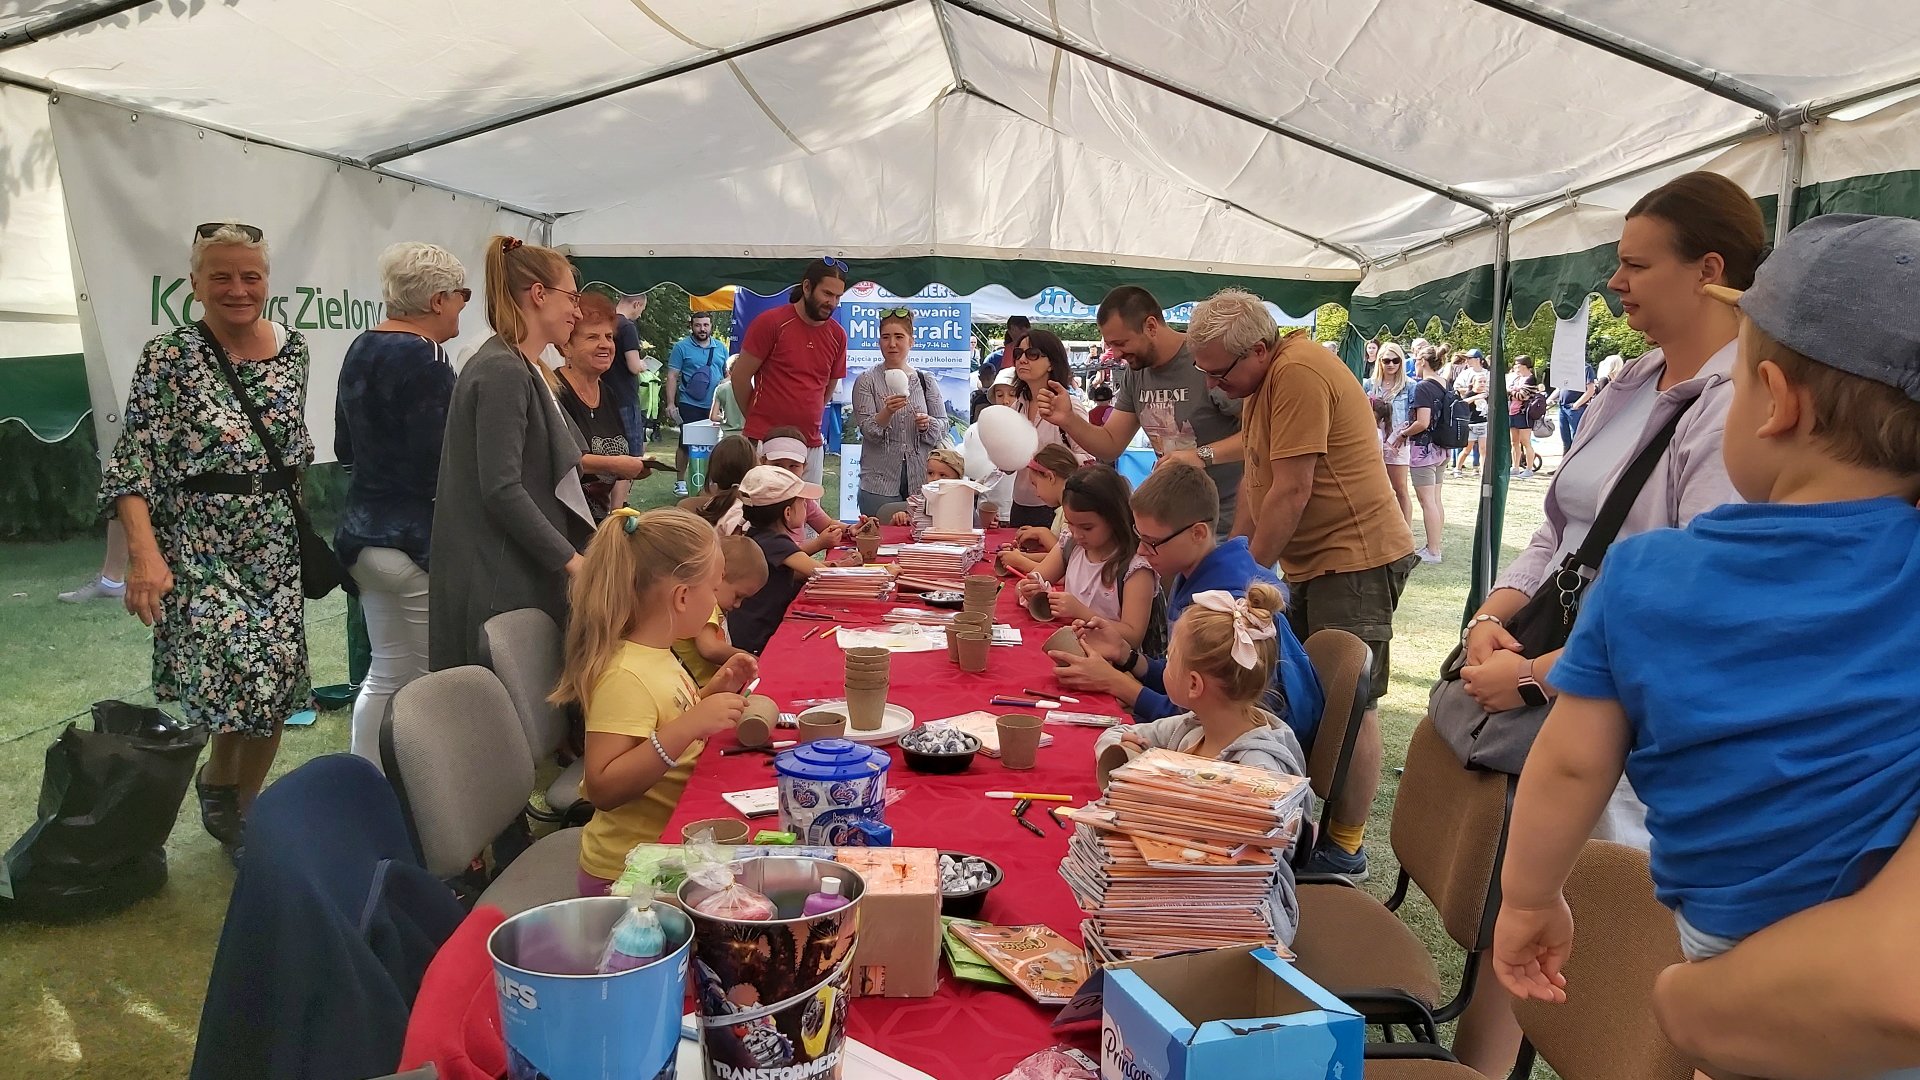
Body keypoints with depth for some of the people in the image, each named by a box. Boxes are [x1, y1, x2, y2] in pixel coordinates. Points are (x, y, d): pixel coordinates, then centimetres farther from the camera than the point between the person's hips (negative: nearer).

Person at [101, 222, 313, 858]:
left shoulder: (292, 348, 7)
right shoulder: (169, 358, -7)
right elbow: (133, 464, -10)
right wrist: (143, 554, -21)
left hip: (276, 544, 5)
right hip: (199, 548, -4)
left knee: (276, 693, 5)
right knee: (248, 681, -15)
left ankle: (242, 811, 27)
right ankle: (217, 782, 17)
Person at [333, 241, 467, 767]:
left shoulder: (360, 350, 12)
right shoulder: (424, 359, -17)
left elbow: (345, 449, 19)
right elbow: (440, 467, -21)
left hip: (365, 533, 9)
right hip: (417, 541, -9)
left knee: (387, 674, 16)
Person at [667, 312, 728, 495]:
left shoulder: (720, 348, 11)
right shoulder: (682, 347, -1)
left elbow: (728, 374, 20)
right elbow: (672, 377, -4)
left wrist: (725, 382, -2)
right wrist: (670, 404, -11)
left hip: (714, 406, 4)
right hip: (690, 405, -4)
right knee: (686, 444, 0)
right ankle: (680, 482, 10)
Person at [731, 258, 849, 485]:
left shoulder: (838, 335, 8)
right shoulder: (770, 322, -6)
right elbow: (740, 376, 0)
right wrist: (758, 420, 9)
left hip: (811, 447, 4)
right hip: (764, 442, -4)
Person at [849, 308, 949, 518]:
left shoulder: (926, 381, 9)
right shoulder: (866, 380, 2)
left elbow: (943, 427, 10)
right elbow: (867, 429, -6)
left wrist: (927, 424, -11)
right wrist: (887, 412, -24)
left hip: (921, 479, 2)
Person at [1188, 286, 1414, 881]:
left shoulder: (1298, 373, -19)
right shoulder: (1265, 380, 14)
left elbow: (1291, 492, -21)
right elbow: (1258, 480, 17)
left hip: (1357, 556, -10)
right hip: (1313, 560, 10)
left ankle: (1346, 847, 3)